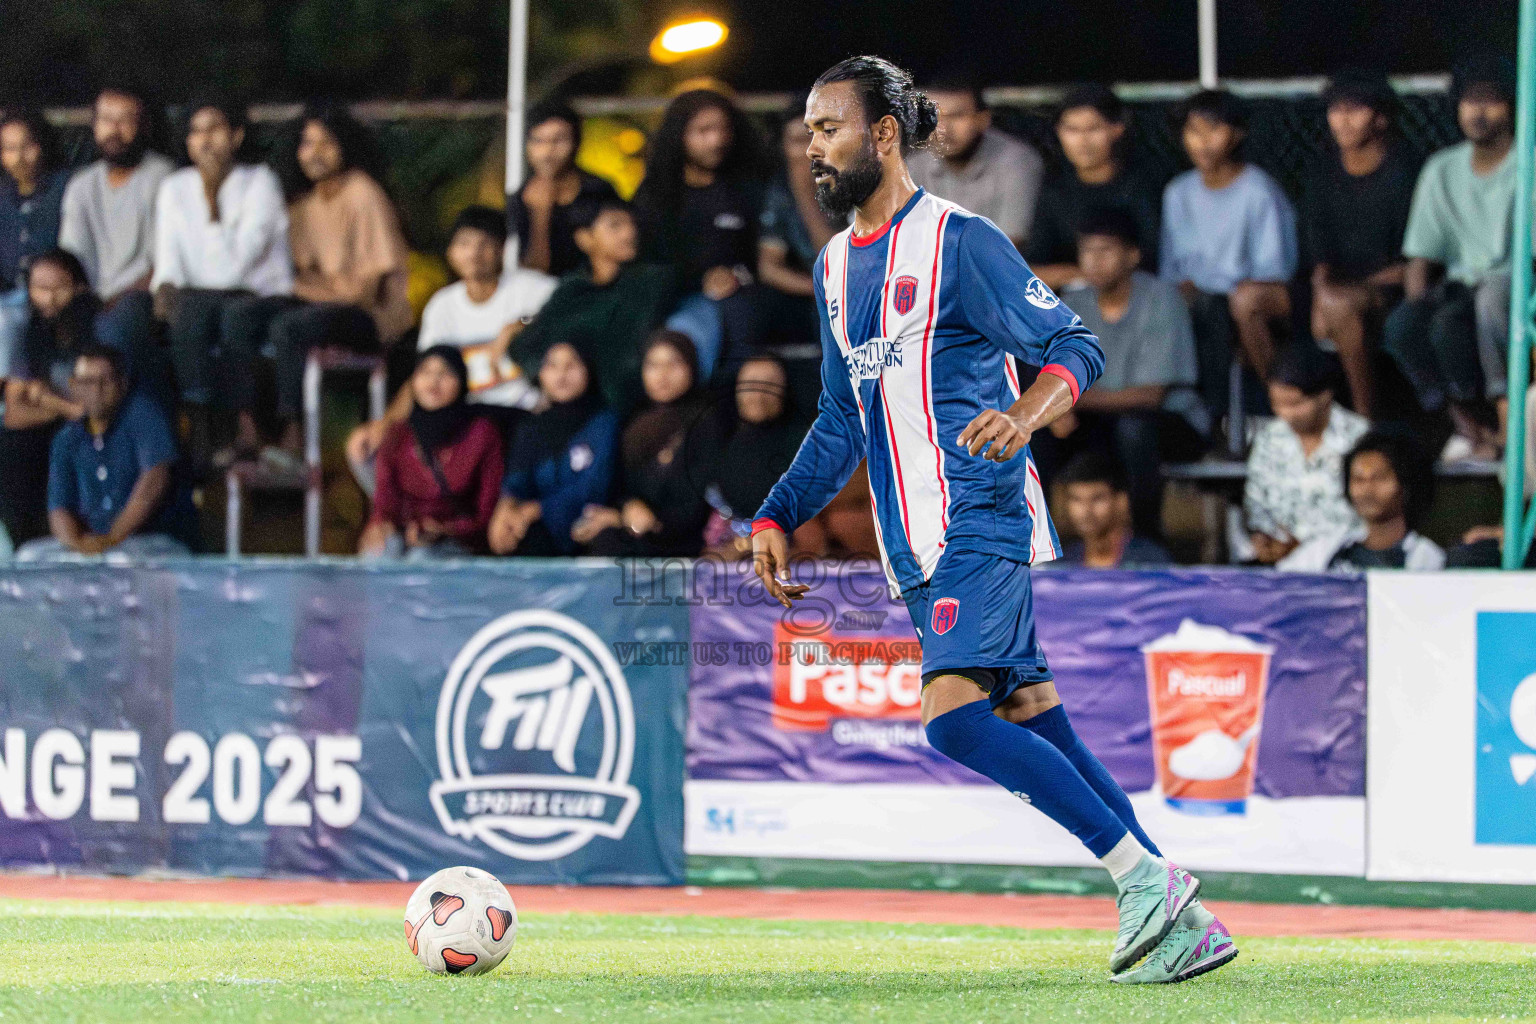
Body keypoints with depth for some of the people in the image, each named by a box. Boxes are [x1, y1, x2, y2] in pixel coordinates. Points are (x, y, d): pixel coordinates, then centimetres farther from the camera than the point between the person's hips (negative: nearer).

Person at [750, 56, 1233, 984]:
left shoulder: (959, 242, -7)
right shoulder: (837, 266, 17)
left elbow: (1077, 348, -10)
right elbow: (842, 422, 26)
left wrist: (1027, 413, -29)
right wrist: (779, 517, 16)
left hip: (979, 522, -8)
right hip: (920, 545, 8)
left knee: (956, 716, -21)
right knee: (1035, 727, 3)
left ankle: (1146, 876, -14)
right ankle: (1183, 923, 6)